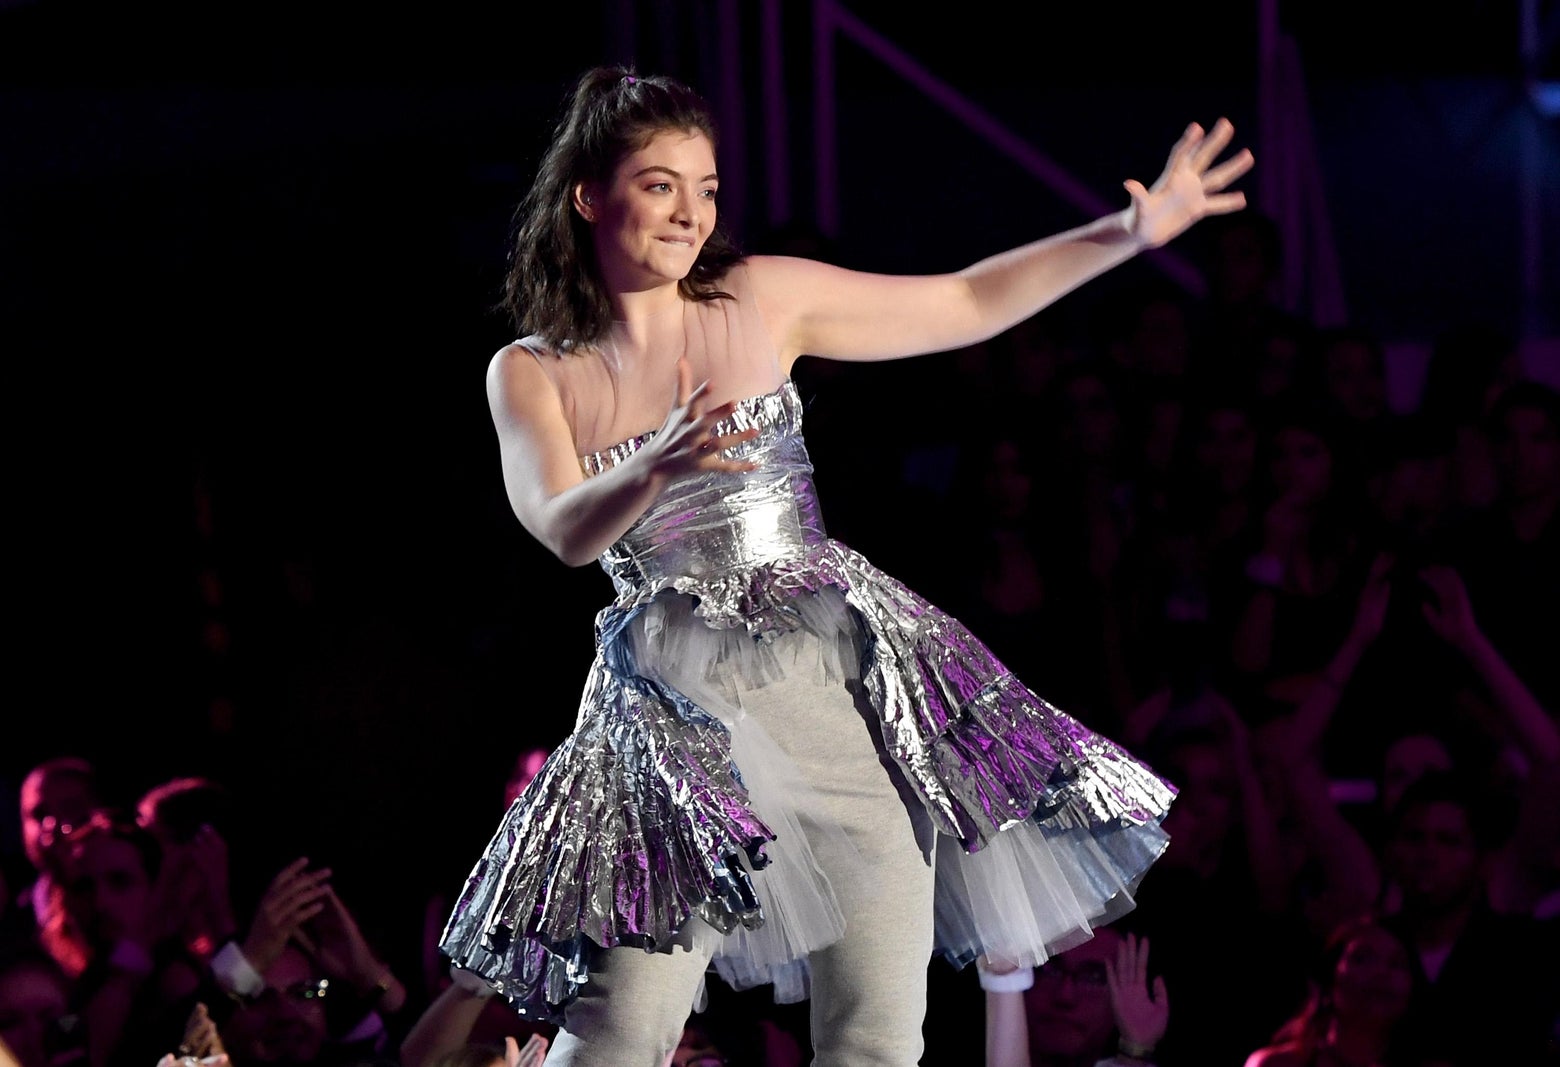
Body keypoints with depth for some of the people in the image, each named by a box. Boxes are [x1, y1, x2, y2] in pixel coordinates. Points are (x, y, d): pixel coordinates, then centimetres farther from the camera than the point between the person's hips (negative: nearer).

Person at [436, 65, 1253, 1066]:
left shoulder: (763, 299, 5)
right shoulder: (531, 374, 2)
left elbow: (968, 304, 10)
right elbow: (567, 530, -14)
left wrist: (1133, 231, 2)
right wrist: (660, 468, -35)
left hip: (839, 675, 2)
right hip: (677, 710, -2)